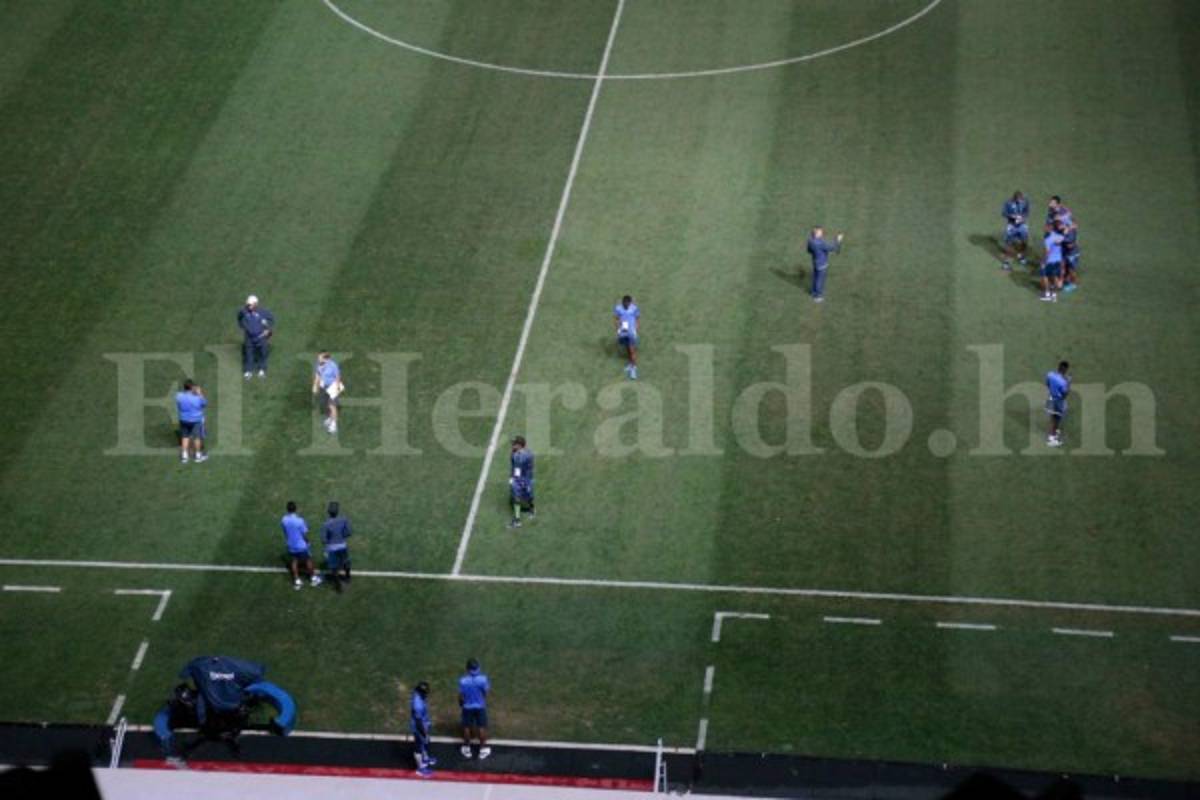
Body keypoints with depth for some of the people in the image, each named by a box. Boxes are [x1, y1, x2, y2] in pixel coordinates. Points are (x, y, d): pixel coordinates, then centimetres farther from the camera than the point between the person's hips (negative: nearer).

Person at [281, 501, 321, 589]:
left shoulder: (284, 520, -14)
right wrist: (307, 542, 1)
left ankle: (297, 581, 27)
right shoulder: (299, 520, -28)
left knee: (294, 561, 21)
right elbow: (304, 534, -19)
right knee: (308, 560, 17)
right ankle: (313, 578, 32)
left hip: (291, 545, 4)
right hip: (301, 545, -4)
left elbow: (285, 532, 2)